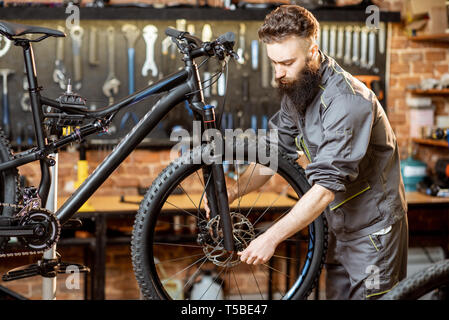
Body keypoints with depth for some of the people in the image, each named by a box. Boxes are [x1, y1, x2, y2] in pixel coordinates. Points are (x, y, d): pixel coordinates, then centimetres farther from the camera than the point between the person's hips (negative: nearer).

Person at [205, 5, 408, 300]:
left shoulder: (347, 100, -29)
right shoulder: (296, 90, -1)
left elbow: (327, 187, -32)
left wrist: (272, 237, -32)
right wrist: (233, 192, -12)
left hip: (373, 227, -8)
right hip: (340, 224, 8)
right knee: (337, 294, 15)